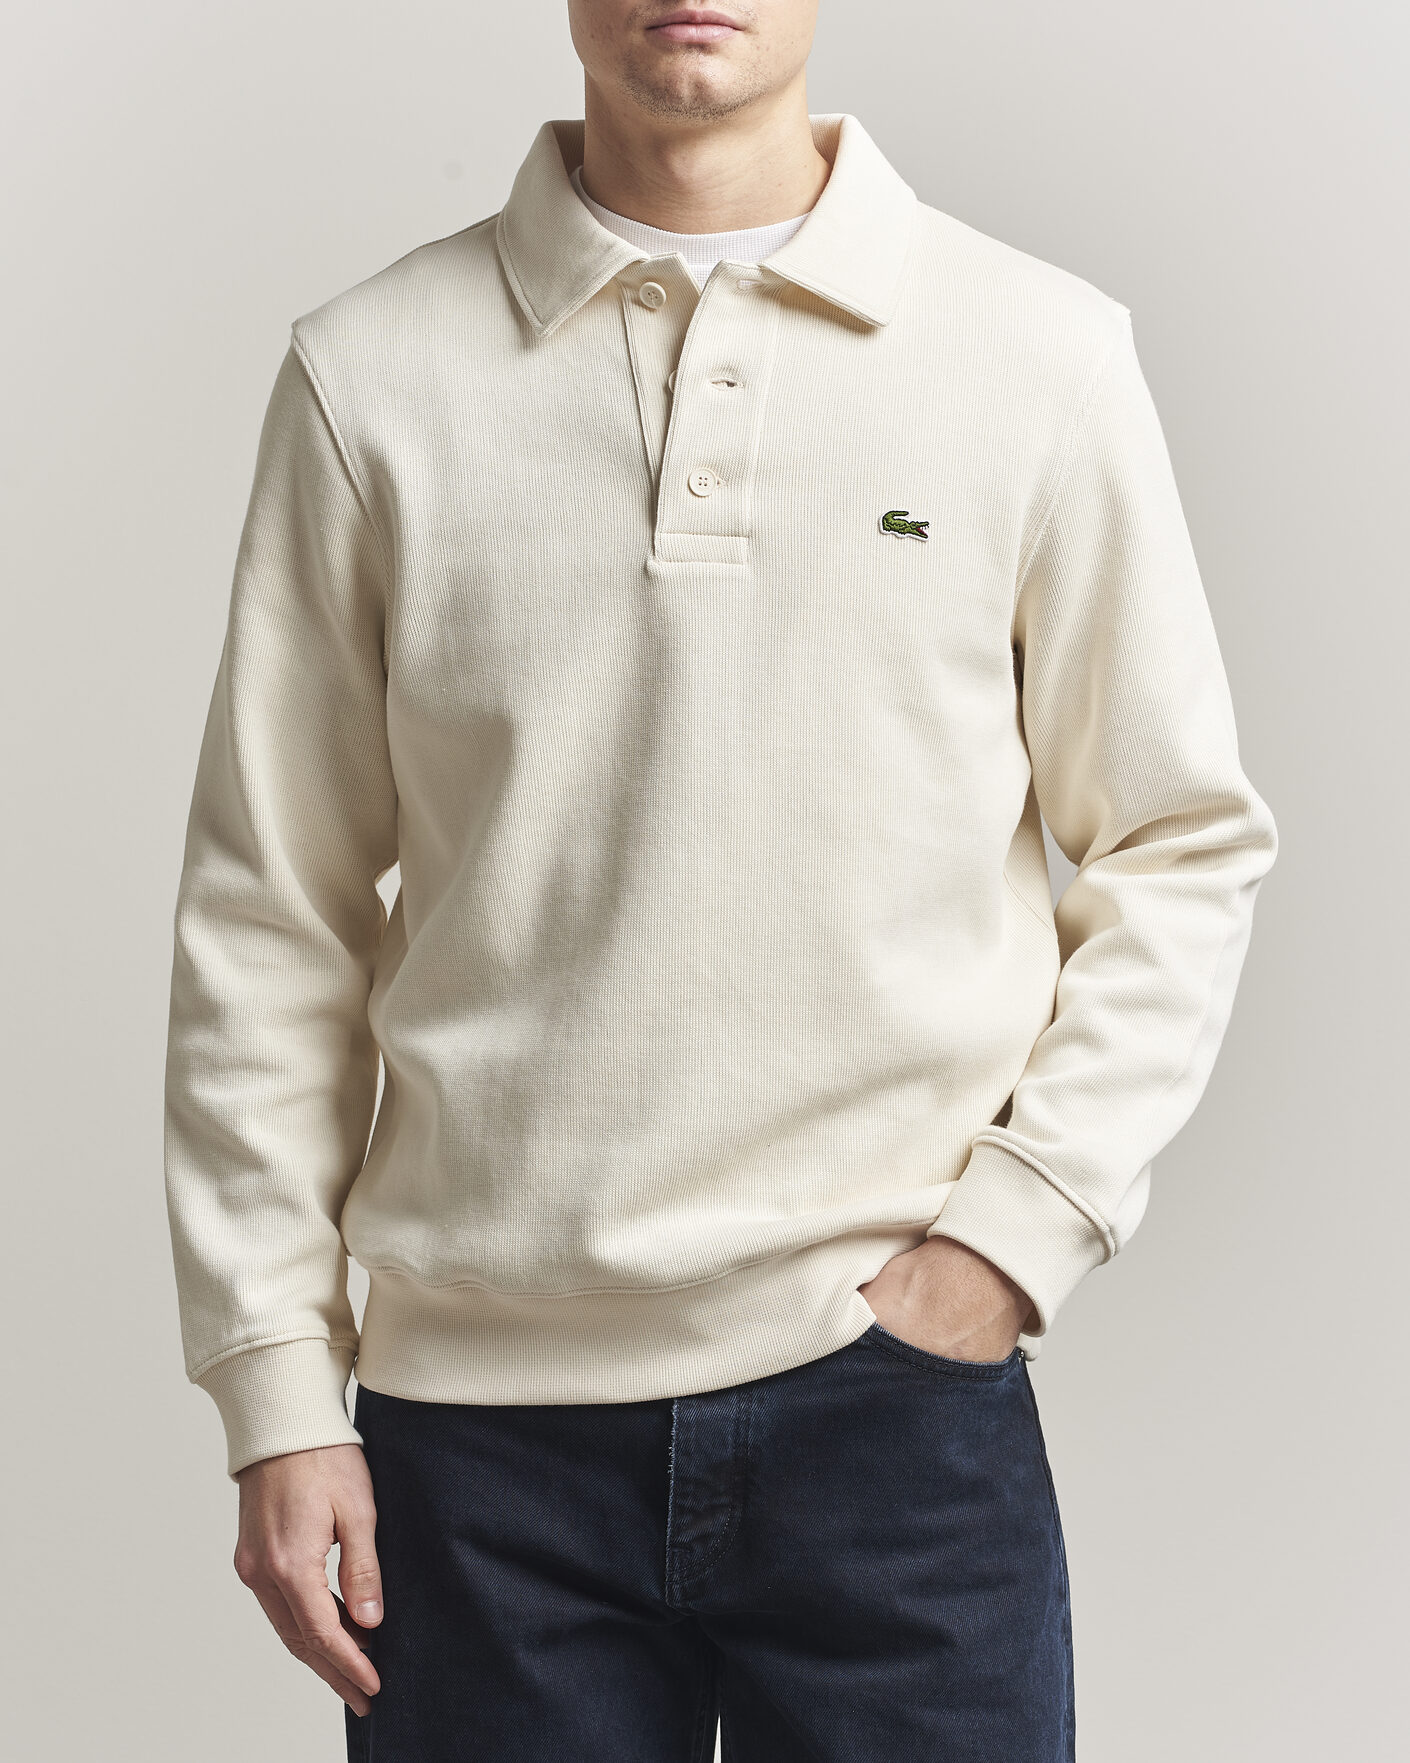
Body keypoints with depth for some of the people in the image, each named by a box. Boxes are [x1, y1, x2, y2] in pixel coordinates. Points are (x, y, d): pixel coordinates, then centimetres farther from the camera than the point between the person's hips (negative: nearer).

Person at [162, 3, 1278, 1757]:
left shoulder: (1042, 351, 1)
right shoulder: (371, 373, 1)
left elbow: (1185, 845, 7)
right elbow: (269, 912, 4)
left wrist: (1023, 1220, -3)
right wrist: (280, 1390, 2)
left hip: (895, 1373, 0)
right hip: (482, 1414, 0)